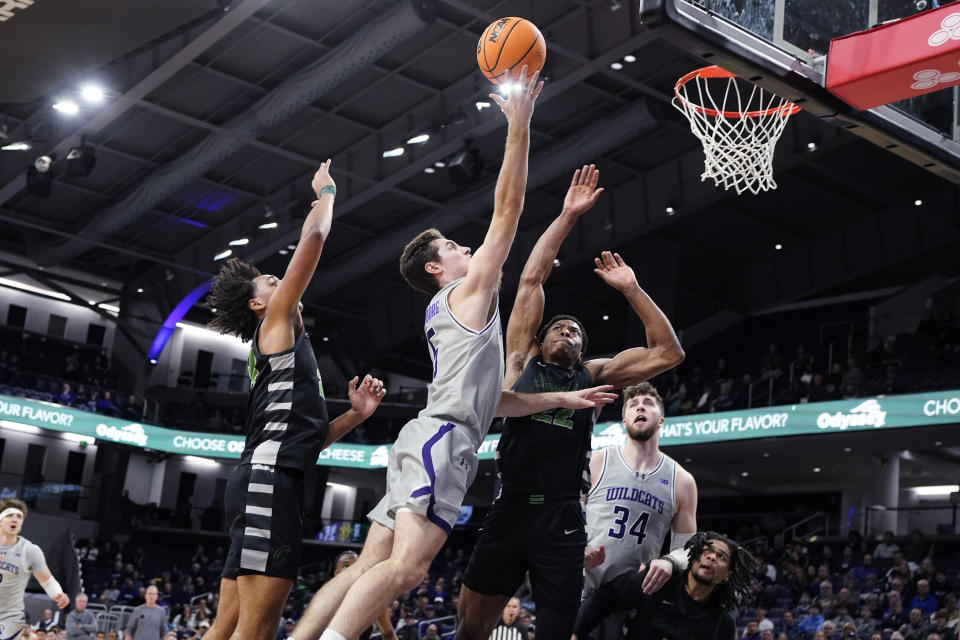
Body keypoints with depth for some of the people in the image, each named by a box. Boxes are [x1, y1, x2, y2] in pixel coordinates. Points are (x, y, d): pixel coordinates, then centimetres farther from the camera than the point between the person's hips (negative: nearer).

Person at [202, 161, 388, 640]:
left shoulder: (283, 349, 32)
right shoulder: (275, 323, 8)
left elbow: (304, 440, 28)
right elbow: (314, 236, 1)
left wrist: (355, 415, 17)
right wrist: (327, 192, 17)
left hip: (270, 482, 10)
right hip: (267, 482, -10)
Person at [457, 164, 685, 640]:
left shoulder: (593, 375, 15)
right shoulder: (522, 361, 12)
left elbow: (667, 352, 9)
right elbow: (531, 280, 9)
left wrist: (631, 289, 5)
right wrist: (567, 217, 7)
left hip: (562, 519, 0)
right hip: (509, 511, 0)